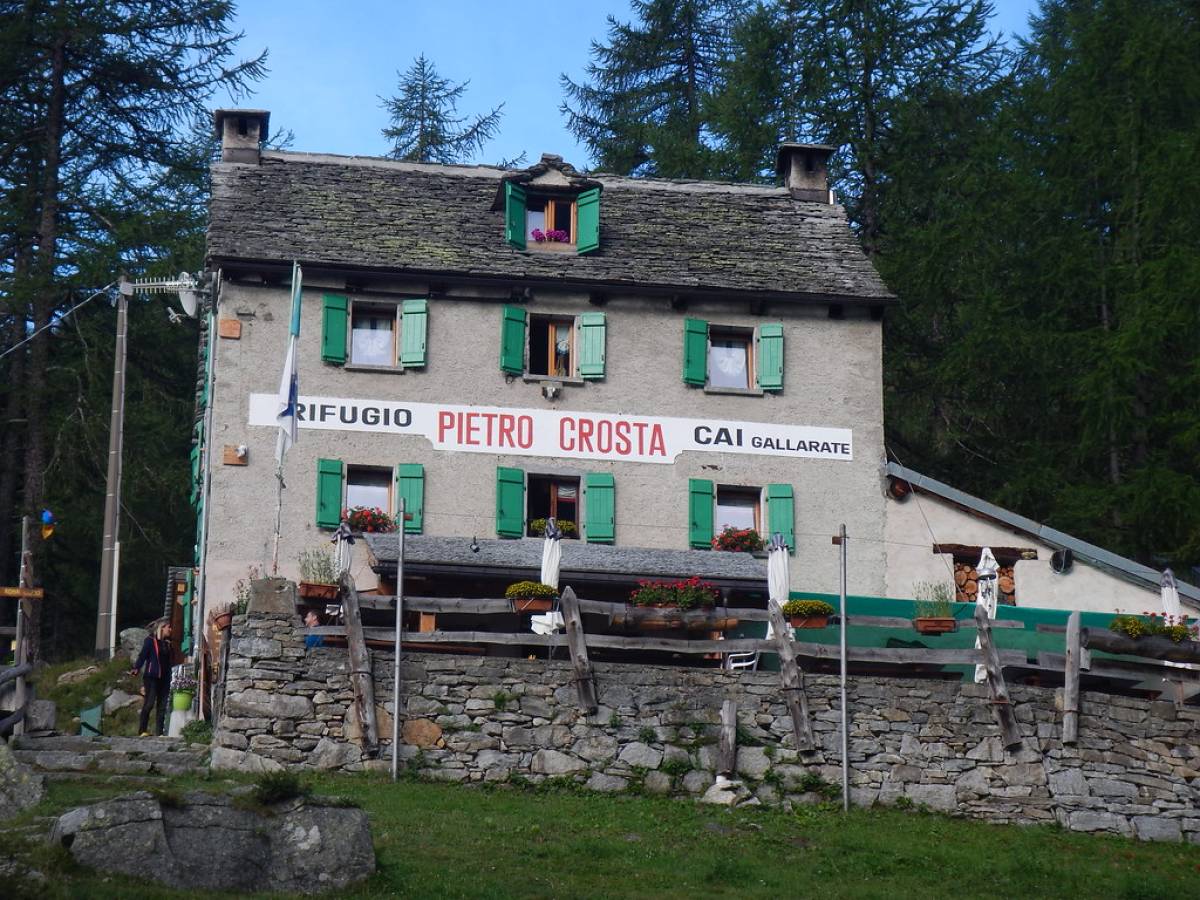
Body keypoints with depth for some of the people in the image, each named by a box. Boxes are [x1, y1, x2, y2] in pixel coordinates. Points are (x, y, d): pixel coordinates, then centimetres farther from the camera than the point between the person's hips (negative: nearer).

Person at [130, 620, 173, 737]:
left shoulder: (168, 643, 19)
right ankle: (142, 730, -13)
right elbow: (142, 655, -9)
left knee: (162, 706, 2)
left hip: (164, 678, 6)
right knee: (149, 703, -14)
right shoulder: (150, 641, 1)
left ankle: (160, 732, 3)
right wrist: (136, 668, -20)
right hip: (152, 677, -6)